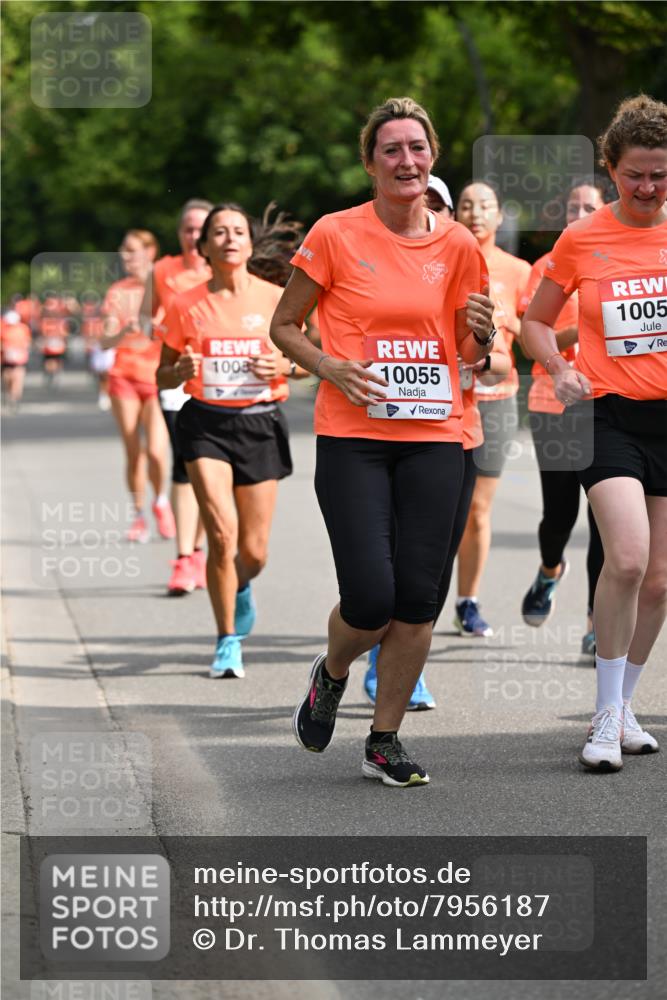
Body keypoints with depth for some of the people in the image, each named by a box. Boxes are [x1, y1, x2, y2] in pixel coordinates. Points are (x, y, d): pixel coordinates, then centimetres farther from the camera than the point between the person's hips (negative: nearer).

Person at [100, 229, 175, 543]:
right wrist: (124, 333, -21)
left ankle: (160, 502, 13)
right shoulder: (117, 292, 6)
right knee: (133, 453, 0)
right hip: (125, 376, 2)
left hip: (159, 379, -2)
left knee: (156, 452, -13)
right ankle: (139, 515, 13)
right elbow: (105, 341, -1)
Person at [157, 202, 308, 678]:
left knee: (253, 551, 3)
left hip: (261, 424, 1)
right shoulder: (187, 305, 0)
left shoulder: (277, 299, 0)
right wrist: (183, 370, -14)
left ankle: (239, 589, 42)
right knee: (223, 532, -18)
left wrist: (285, 366, -11)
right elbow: (163, 376, 8)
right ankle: (227, 642, -1)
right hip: (206, 424, -1)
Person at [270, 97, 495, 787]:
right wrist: (330, 368, -12)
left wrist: (480, 334, -8)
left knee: (417, 599, 0)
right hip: (352, 437, -3)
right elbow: (283, 326, 5)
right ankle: (330, 674, 24)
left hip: (433, 436, 3)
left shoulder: (456, 245, 6)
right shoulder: (335, 236, -3)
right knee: (370, 600, -10)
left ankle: (384, 742, 15)